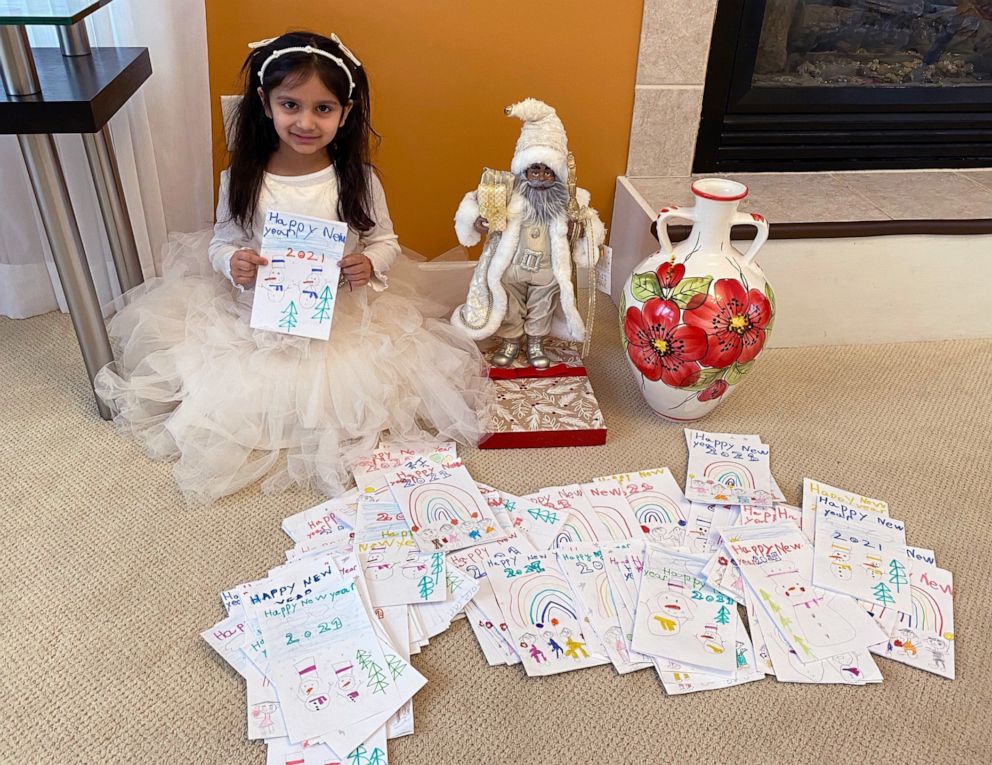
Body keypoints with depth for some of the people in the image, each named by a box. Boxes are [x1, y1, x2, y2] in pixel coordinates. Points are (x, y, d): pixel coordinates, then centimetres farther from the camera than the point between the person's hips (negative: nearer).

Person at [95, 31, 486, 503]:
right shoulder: (242, 178, -9)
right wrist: (231, 262, -20)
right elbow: (221, 241, 4)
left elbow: (384, 240, 2)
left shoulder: (358, 179, -10)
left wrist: (370, 265, -20)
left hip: (341, 317, -1)